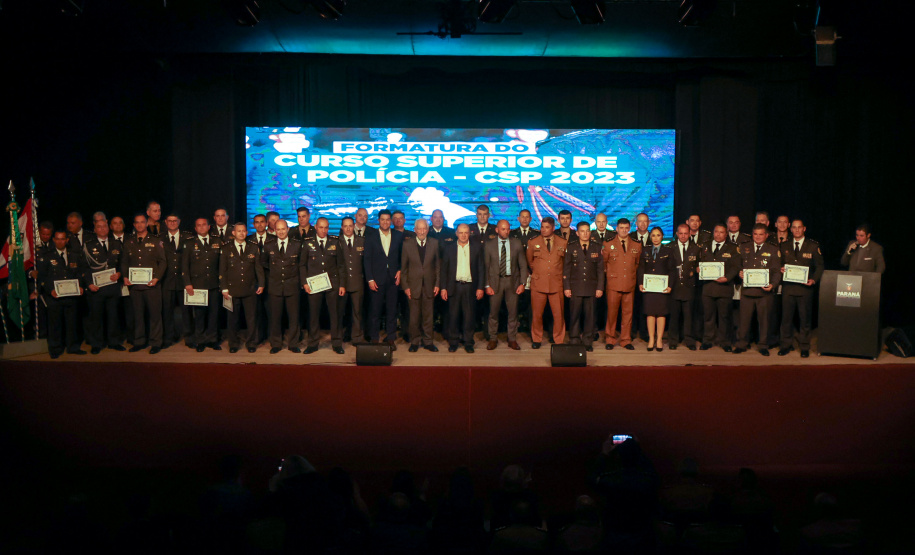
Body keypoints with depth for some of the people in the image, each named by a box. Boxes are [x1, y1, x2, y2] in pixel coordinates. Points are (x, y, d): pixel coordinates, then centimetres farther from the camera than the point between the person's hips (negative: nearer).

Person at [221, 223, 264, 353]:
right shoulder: (226, 248, 3)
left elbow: (258, 267, 9)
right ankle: (233, 344, 20)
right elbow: (222, 270, 2)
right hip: (232, 289, 0)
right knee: (232, 318, 7)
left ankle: (251, 343, 18)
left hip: (250, 289, 1)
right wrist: (224, 288, -3)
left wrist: (261, 284, 3)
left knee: (251, 318, 5)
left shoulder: (253, 247, 6)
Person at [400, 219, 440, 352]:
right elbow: (403, 267, 2)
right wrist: (405, 286, -4)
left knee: (428, 315, 7)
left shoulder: (434, 244, 3)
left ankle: (427, 342, 18)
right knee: (414, 316, 5)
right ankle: (415, 342, 17)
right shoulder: (407, 244, 0)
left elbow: (438, 265, 7)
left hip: (429, 286, 1)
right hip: (413, 285, -1)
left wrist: (437, 284, 1)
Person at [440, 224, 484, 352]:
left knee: (469, 315, 3)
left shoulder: (477, 247, 6)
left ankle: (468, 342, 13)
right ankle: (453, 342, 14)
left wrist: (480, 287, -2)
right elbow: (444, 269, 7)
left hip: (470, 286, 0)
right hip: (454, 286, 0)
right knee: (453, 315, 3)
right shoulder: (449, 248, 7)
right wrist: (443, 288, 0)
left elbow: (480, 268, 5)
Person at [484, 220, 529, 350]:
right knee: (493, 312, 3)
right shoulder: (489, 245, 2)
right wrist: (487, 285, -5)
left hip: (512, 281, 1)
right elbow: (486, 266, 2)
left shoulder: (517, 244, 5)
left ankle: (512, 339, 15)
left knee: (513, 311, 3)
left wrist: (522, 283, -2)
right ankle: (493, 339, 17)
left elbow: (523, 265, 7)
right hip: (495, 281, -1)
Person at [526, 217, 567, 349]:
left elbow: (565, 262, 19)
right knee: (537, 314, 2)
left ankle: (558, 340, 14)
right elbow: (529, 262, 18)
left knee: (558, 314, 0)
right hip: (538, 284, 0)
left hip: (557, 284, 0)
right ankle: (537, 339, 17)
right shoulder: (532, 243, 6)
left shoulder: (563, 243, 7)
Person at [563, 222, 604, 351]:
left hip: (591, 287, 1)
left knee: (589, 314, 3)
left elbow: (600, 269, 8)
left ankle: (587, 342, 12)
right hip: (575, 287, -1)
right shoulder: (571, 248, 5)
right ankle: (574, 341, 10)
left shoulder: (597, 247, 8)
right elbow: (566, 269, 5)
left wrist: (600, 287, 3)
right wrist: (566, 287, -2)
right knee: (575, 314, 0)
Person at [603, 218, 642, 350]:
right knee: (612, 312, -2)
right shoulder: (608, 245, 4)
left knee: (628, 313, 4)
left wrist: (633, 275, 14)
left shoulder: (637, 246, 10)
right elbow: (603, 263, 13)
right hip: (613, 284, -2)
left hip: (630, 285, 2)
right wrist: (607, 273, 10)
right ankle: (610, 339, 10)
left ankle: (626, 340, 13)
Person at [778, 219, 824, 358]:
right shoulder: (784, 246, 11)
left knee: (805, 319, 3)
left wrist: (814, 280, -10)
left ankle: (804, 347, 14)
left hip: (805, 288, -2)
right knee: (786, 317, 4)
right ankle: (786, 345, 16)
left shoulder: (813, 246, 4)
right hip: (788, 287, 2)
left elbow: (820, 266, 5)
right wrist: (780, 269, -5)